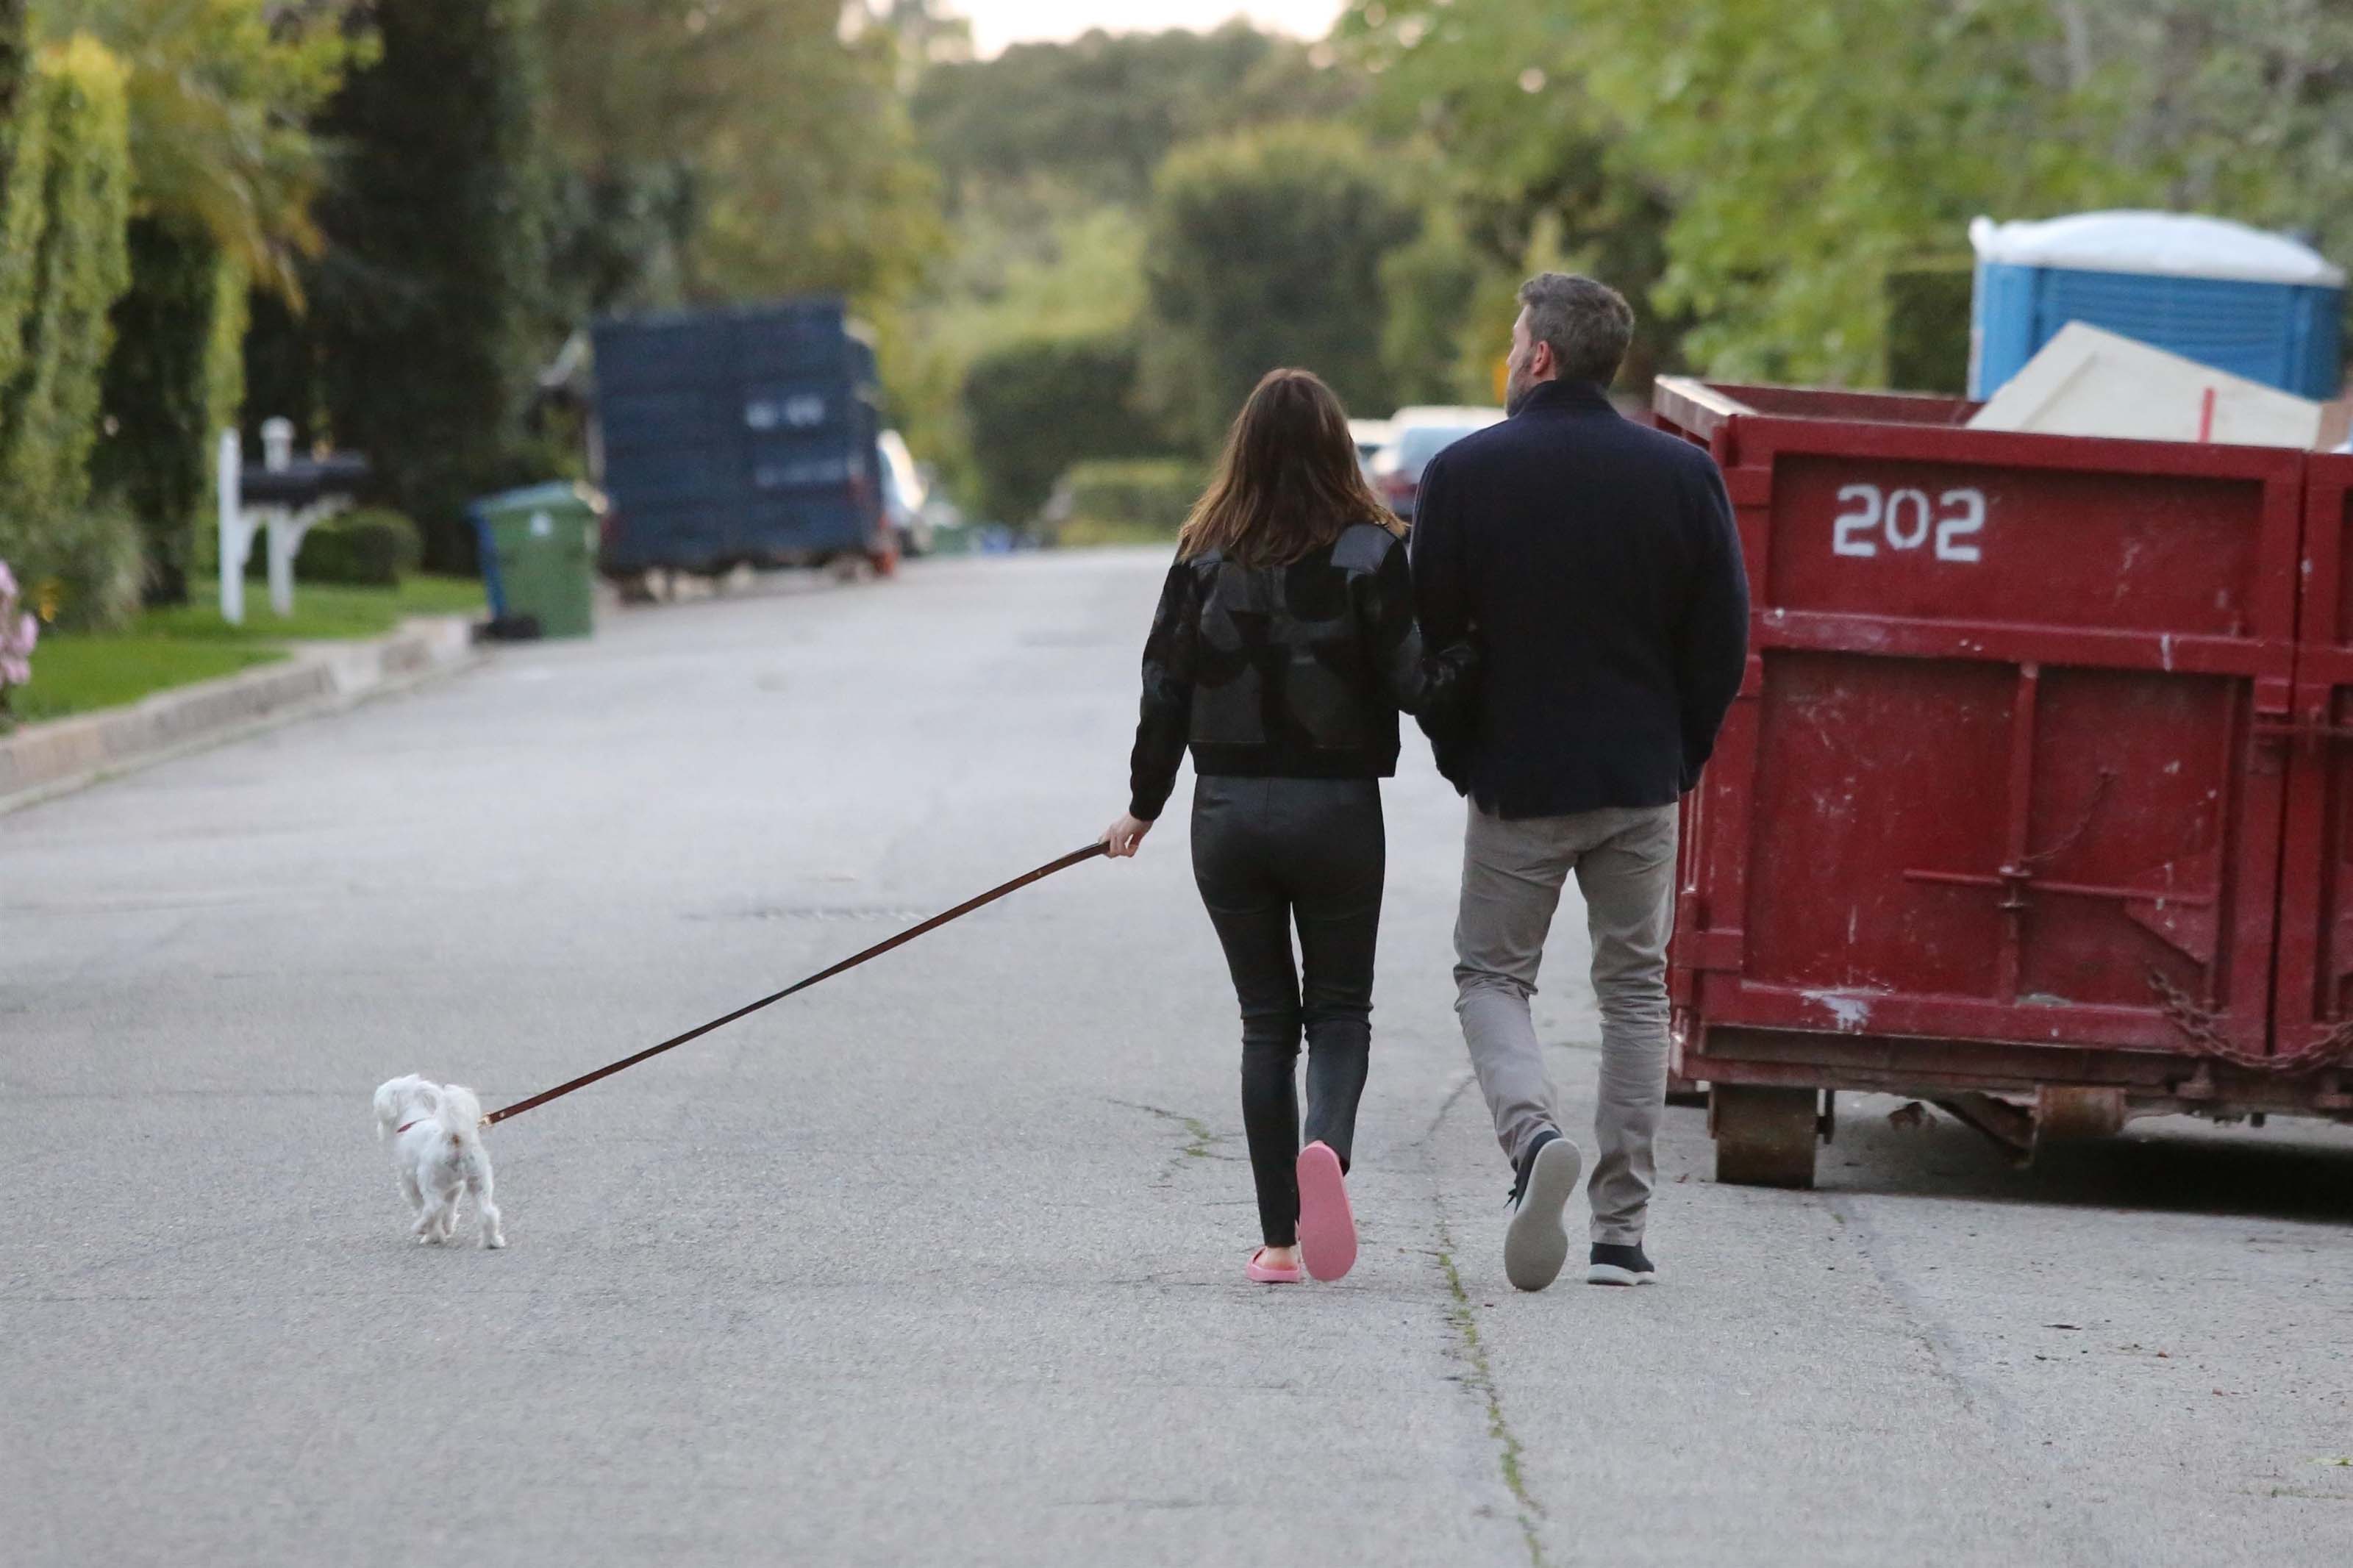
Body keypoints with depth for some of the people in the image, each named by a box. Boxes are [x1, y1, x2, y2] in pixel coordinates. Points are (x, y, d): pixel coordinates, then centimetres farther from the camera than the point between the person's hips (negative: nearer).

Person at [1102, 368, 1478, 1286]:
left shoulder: (1206, 556, 0)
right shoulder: (1369, 553, -7)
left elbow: (1166, 690, 4)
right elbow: (1415, 685, -12)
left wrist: (1143, 807, 13)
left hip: (1228, 812, 2)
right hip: (1336, 811, -2)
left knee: (1266, 1018, 11)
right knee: (1340, 1006, 11)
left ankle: (1279, 1239, 8)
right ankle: (1327, 1145, -21)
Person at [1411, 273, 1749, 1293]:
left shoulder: (1465, 473, -7)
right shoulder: (1682, 475, -1)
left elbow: (1428, 635, -3)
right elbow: (1722, 642, 2)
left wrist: (1465, 760, 10)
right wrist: (1678, 757, 13)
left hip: (1516, 784, -2)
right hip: (1643, 785, 2)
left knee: (1490, 976, 11)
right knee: (1635, 992, 11)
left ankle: (1534, 1136, -18)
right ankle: (1622, 1234, 7)